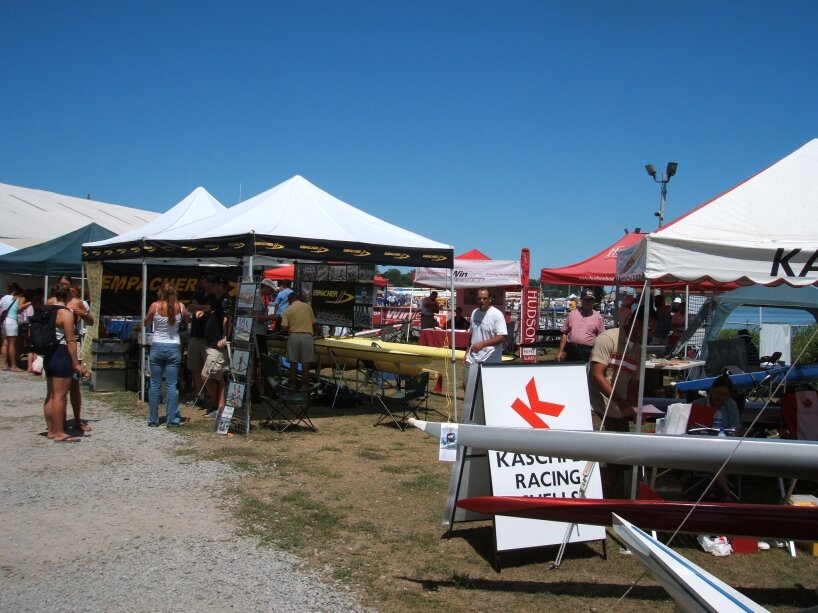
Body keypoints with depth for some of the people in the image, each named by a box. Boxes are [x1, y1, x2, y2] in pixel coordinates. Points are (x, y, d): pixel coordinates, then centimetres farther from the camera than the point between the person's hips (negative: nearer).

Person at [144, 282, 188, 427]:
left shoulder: (155, 306, -8)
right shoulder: (180, 306, -5)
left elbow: (145, 323, 7)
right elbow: (187, 319, 16)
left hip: (157, 347, 0)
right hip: (174, 348, 0)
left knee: (155, 385, 8)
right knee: (172, 385, 3)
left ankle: (153, 419, 12)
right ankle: (172, 420, 2)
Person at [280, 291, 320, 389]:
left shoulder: (288, 310, 4)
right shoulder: (307, 306, 5)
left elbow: (284, 328, -4)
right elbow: (314, 323, 10)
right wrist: (316, 331, 31)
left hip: (293, 336, 1)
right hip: (306, 336, -1)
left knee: (293, 364, 8)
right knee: (306, 365, 3)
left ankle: (292, 388, 11)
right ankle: (304, 388, 3)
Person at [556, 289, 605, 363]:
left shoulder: (598, 317, 5)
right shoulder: (572, 314, 10)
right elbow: (564, 333, 12)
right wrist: (560, 351, 6)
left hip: (588, 354, -2)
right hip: (571, 352, 2)